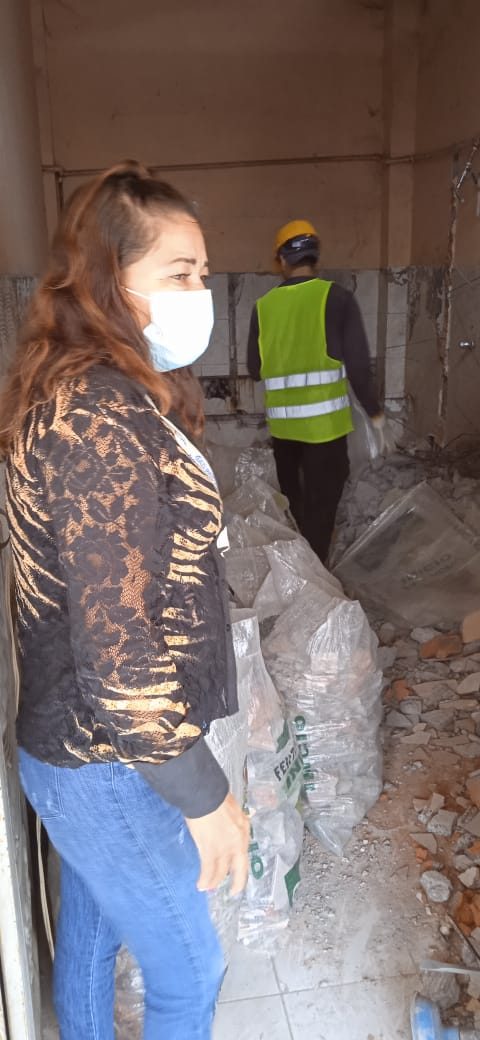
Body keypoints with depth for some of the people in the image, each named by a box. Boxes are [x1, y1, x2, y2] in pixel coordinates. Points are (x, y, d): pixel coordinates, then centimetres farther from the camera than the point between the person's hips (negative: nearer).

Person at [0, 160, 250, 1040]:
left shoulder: (80, 391, 4)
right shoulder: (100, 418, -27)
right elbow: (119, 649, -28)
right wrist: (204, 797, -17)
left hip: (73, 743, 9)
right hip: (112, 769, -9)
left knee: (89, 932, 28)